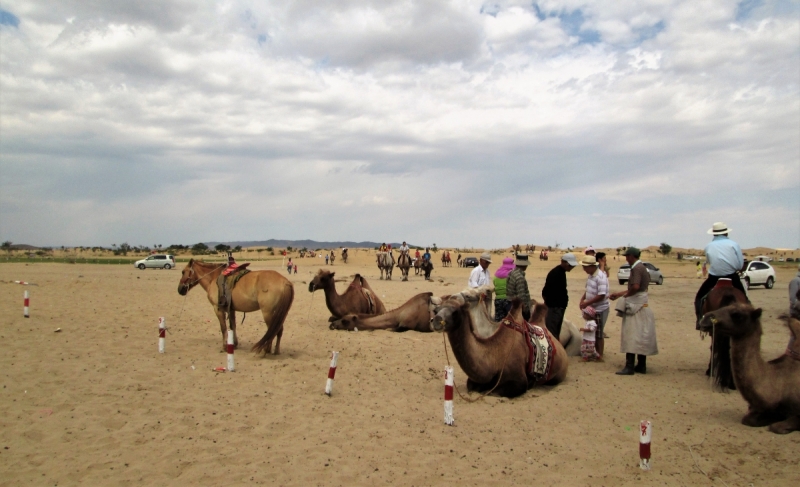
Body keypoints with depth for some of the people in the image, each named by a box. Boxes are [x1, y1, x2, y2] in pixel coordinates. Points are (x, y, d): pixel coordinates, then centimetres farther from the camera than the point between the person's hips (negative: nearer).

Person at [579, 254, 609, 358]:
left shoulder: (601, 277, -23)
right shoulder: (590, 275, 4)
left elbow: (601, 296, -26)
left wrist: (587, 303, -21)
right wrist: (583, 298, 0)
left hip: (600, 310, -8)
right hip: (592, 308, 8)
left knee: (599, 334, 5)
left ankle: (600, 355, 18)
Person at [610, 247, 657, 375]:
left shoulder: (636, 268, -15)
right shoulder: (642, 267, 15)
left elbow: (635, 287, -28)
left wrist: (626, 294, -11)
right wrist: (618, 294, 23)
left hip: (635, 307, -10)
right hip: (641, 306, 10)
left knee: (631, 337, -8)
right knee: (640, 337, 12)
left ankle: (629, 367, -8)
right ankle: (641, 366, 18)